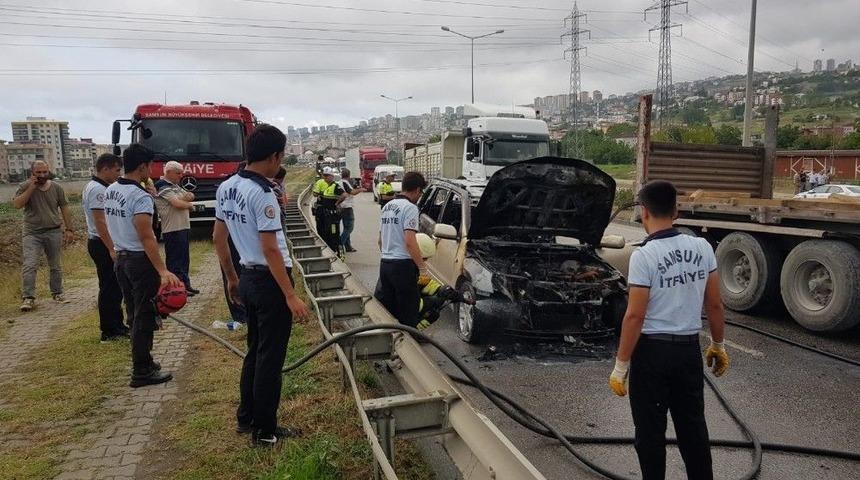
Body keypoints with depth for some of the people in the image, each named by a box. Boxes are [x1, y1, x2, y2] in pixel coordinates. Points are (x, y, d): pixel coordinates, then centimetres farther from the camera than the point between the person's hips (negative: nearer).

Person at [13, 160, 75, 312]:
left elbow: (64, 209, 7)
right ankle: (28, 298, -9)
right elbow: (17, 204, -16)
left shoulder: (56, 187, 2)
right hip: (32, 233, -2)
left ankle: (57, 293, 24)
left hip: (54, 232, 2)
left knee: (56, 266, 10)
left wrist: (69, 229, 3)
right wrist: (31, 187, -18)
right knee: (29, 265, -11)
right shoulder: (25, 187, -3)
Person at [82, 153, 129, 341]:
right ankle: (109, 331, 4)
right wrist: (112, 249, -23)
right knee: (109, 288, -4)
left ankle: (117, 325, 25)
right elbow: (99, 222, -23)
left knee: (114, 287, 15)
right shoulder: (97, 189, -17)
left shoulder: (99, 188, 15)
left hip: (104, 244, 10)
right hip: (103, 245, -10)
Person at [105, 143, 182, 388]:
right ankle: (142, 372, 5)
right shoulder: (140, 197, -20)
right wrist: (163, 271, -30)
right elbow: (146, 238, -27)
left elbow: (115, 226, 15)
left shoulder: (110, 191, 8)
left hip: (121, 258, 9)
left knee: (134, 314, 17)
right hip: (140, 260, -9)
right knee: (144, 316, -1)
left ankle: (142, 361, 29)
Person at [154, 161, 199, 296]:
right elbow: (177, 204, -22)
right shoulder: (164, 187, -13)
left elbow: (190, 196, 18)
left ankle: (185, 285, 25)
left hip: (183, 227, 10)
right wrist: (190, 205, -3)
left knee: (184, 259, 16)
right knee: (175, 260, -4)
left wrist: (189, 196, -6)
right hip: (173, 229, -10)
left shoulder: (175, 186, 17)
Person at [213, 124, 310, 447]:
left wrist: (232, 279, 22)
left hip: (248, 279, 9)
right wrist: (291, 296, -21)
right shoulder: (262, 193, -20)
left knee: (255, 350, 20)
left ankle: (246, 417, 31)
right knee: (270, 357, 2)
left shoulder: (226, 188, 6)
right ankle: (264, 431, 12)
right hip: (270, 280, -9)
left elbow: (218, 238, 13)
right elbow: (271, 250, -23)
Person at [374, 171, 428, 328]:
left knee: (384, 308, 13)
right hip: (403, 264, -8)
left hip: (385, 263, 8)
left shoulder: (387, 206, 14)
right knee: (408, 311, 0)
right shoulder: (410, 208, -12)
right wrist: (422, 266, -16)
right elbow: (410, 242, -21)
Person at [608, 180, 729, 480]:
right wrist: (718, 345, 19)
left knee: (650, 430, 9)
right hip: (689, 349, 6)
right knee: (692, 425, 19)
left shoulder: (644, 256, -17)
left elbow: (635, 317, -17)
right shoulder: (702, 248, -1)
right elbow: (714, 305, 5)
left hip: (653, 351, -5)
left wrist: (621, 366, -10)